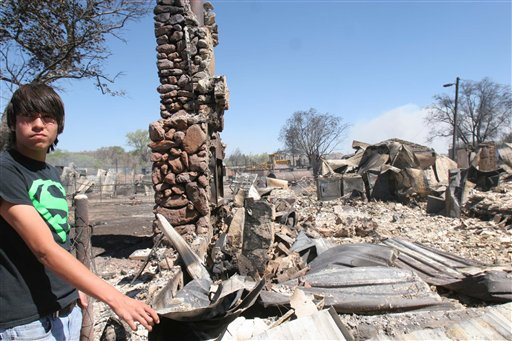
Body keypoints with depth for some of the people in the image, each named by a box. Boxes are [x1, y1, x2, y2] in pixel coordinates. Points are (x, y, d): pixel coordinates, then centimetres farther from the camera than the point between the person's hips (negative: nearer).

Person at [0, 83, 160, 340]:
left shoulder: (51, 172, 8)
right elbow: (45, 249, -25)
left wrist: (74, 287, 13)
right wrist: (115, 297, -29)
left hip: (68, 309, 7)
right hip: (27, 320, -7)